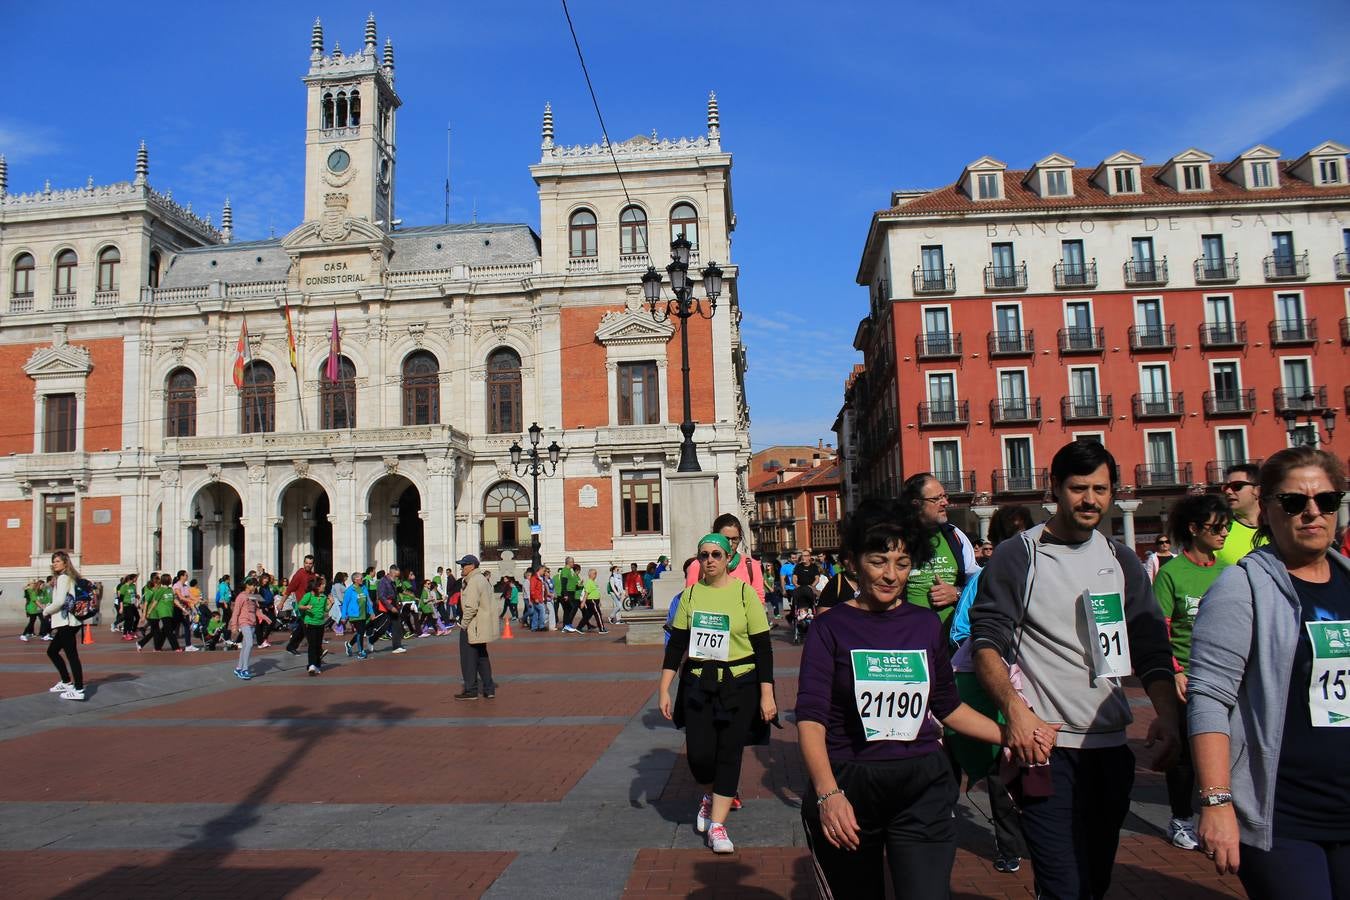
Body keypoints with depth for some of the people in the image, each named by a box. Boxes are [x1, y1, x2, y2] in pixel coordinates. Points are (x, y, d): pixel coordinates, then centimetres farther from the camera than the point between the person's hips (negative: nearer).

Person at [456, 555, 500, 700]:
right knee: (482, 657, 16)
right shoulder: (482, 579, 14)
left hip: (473, 627, -10)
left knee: (469, 659, 1)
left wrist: (463, 624, -15)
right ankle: (488, 689, 18)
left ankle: (470, 690, 7)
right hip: (483, 626, 10)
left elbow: (471, 607, -24)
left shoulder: (473, 582, -17)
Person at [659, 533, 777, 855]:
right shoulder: (691, 594, 2)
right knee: (698, 753, -4)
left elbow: (763, 647, -5)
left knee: (729, 753, 1)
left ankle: (717, 824, 14)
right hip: (698, 683, 2)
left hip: (739, 684, -2)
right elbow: (676, 644, 6)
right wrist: (664, 690, 2)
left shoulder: (744, 593, -6)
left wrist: (766, 695, -7)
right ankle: (709, 796, 29)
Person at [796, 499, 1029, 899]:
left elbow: (948, 706, 16)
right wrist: (827, 794, -28)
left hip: (923, 790, 2)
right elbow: (811, 718, -15)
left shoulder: (926, 624, 5)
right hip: (848, 789, -2)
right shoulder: (831, 628, -6)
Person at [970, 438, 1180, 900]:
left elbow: (1151, 648, 11)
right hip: (1045, 745, -5)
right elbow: (985, 643, -9)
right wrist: (1014, 707, -25)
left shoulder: (1121, 560, 11)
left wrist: (1167, 715, -5)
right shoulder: (1017, 556, -5)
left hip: (1111, 745, 6)